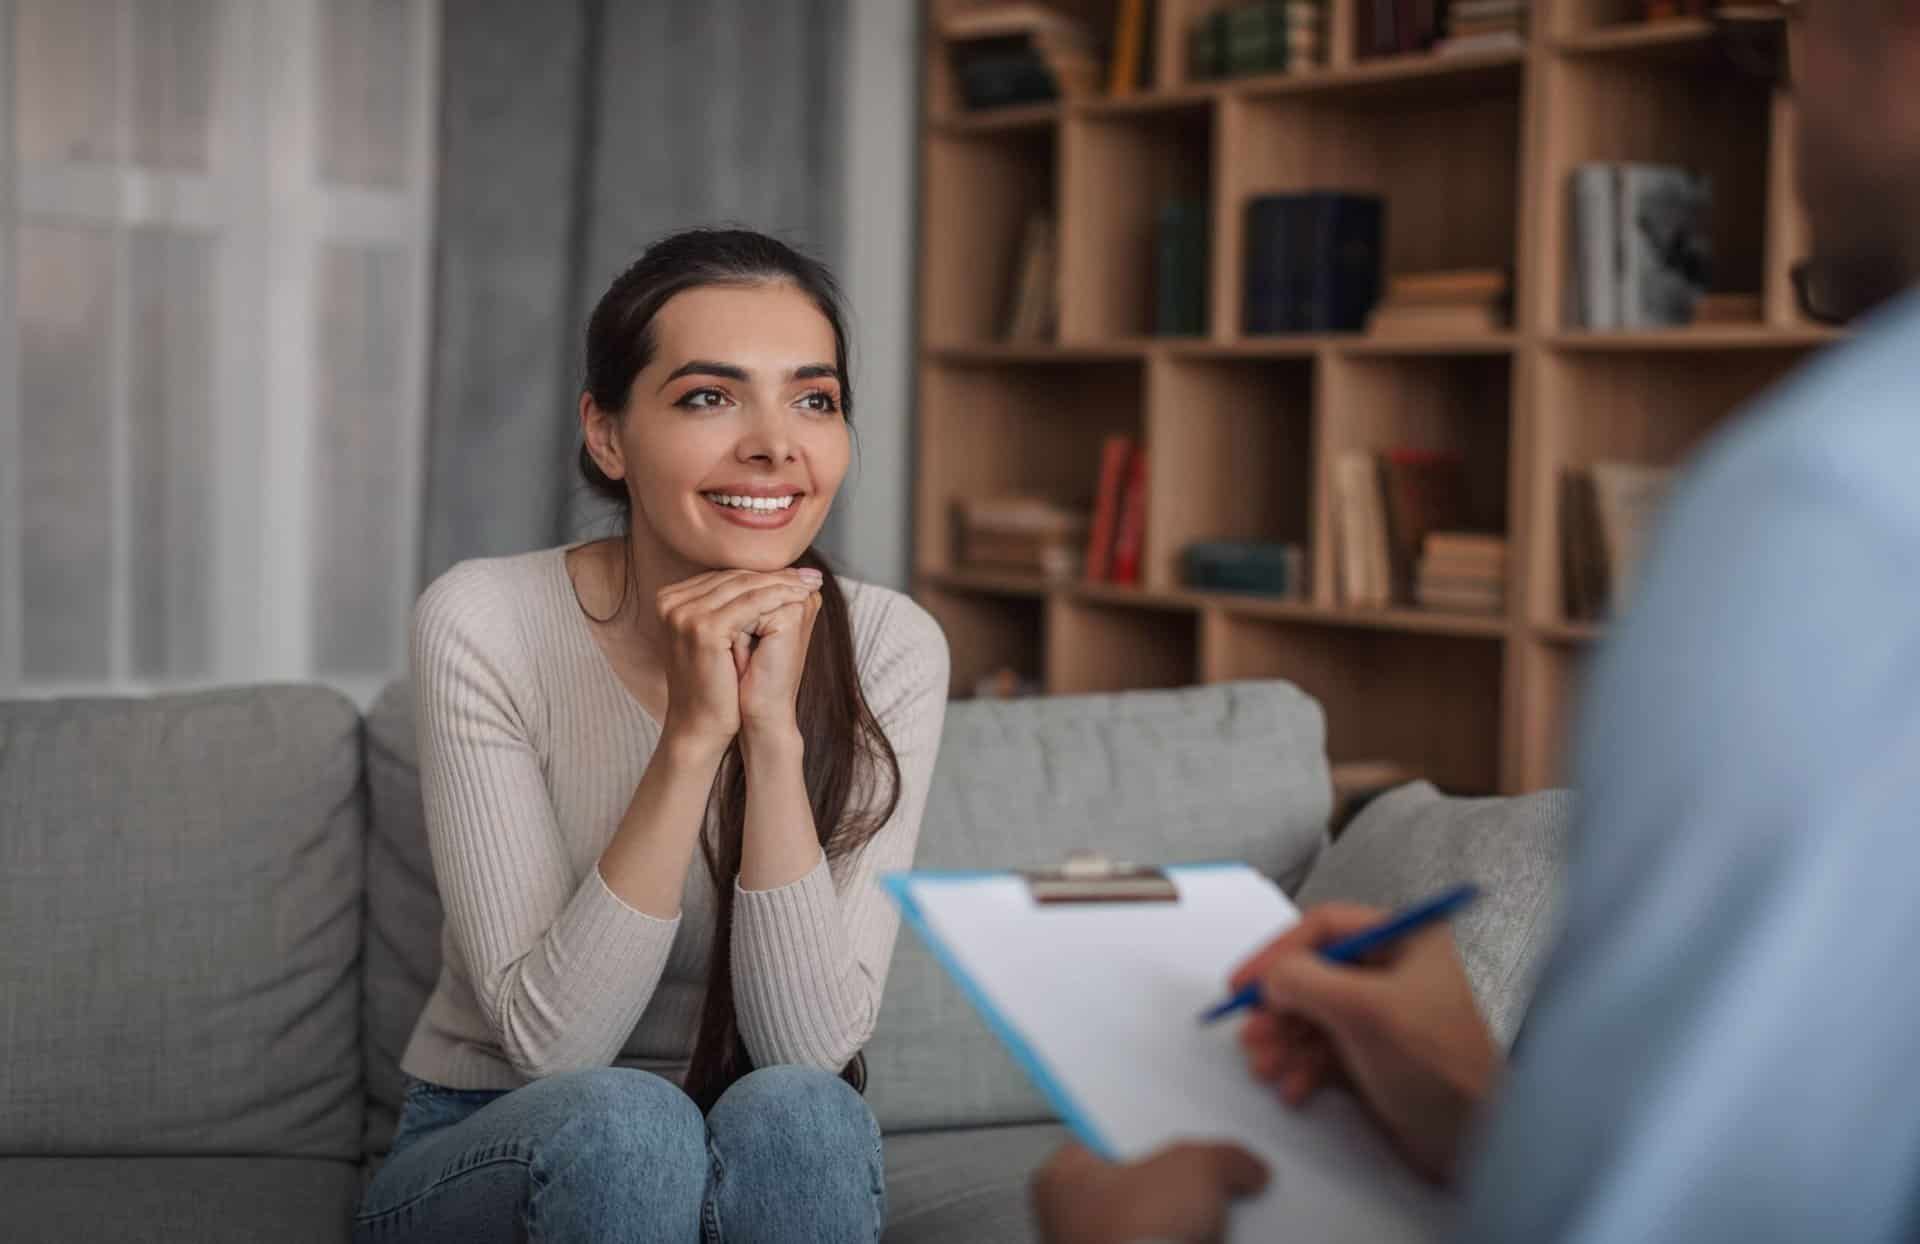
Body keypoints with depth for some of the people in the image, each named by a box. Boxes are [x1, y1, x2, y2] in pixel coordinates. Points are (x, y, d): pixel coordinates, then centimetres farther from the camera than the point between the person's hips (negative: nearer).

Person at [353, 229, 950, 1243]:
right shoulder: (484, 623, -16)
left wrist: (773, 732, -28)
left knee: (794, 1114, -32)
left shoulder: (889, 648, -11)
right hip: (488, 1161, -1)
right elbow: (547, 1038, -21)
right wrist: (692, 737, -30)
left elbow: (812, 1043, -18)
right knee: (620, 1119, -34)